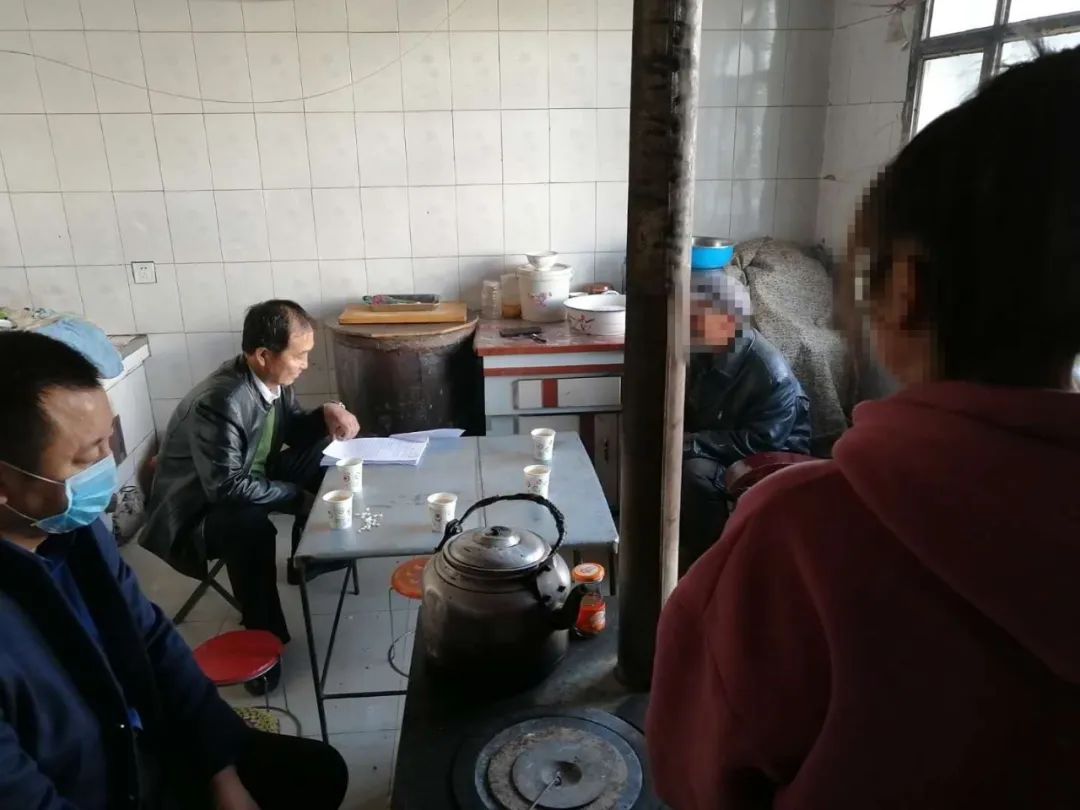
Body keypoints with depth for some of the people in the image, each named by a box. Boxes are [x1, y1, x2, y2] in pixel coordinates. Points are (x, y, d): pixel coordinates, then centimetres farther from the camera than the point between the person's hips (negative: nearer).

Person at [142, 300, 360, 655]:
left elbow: (293, 432, 7)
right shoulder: (219, 402, -33)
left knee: (322, 454, 3)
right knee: (252, 527, -37)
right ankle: (264, 635, -17)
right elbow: (228, 487, -32)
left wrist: (327, 414, -14)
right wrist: (299, 497, -24)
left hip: (248, 478, 9)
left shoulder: (273, 378, -8)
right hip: (197, 511, -9)